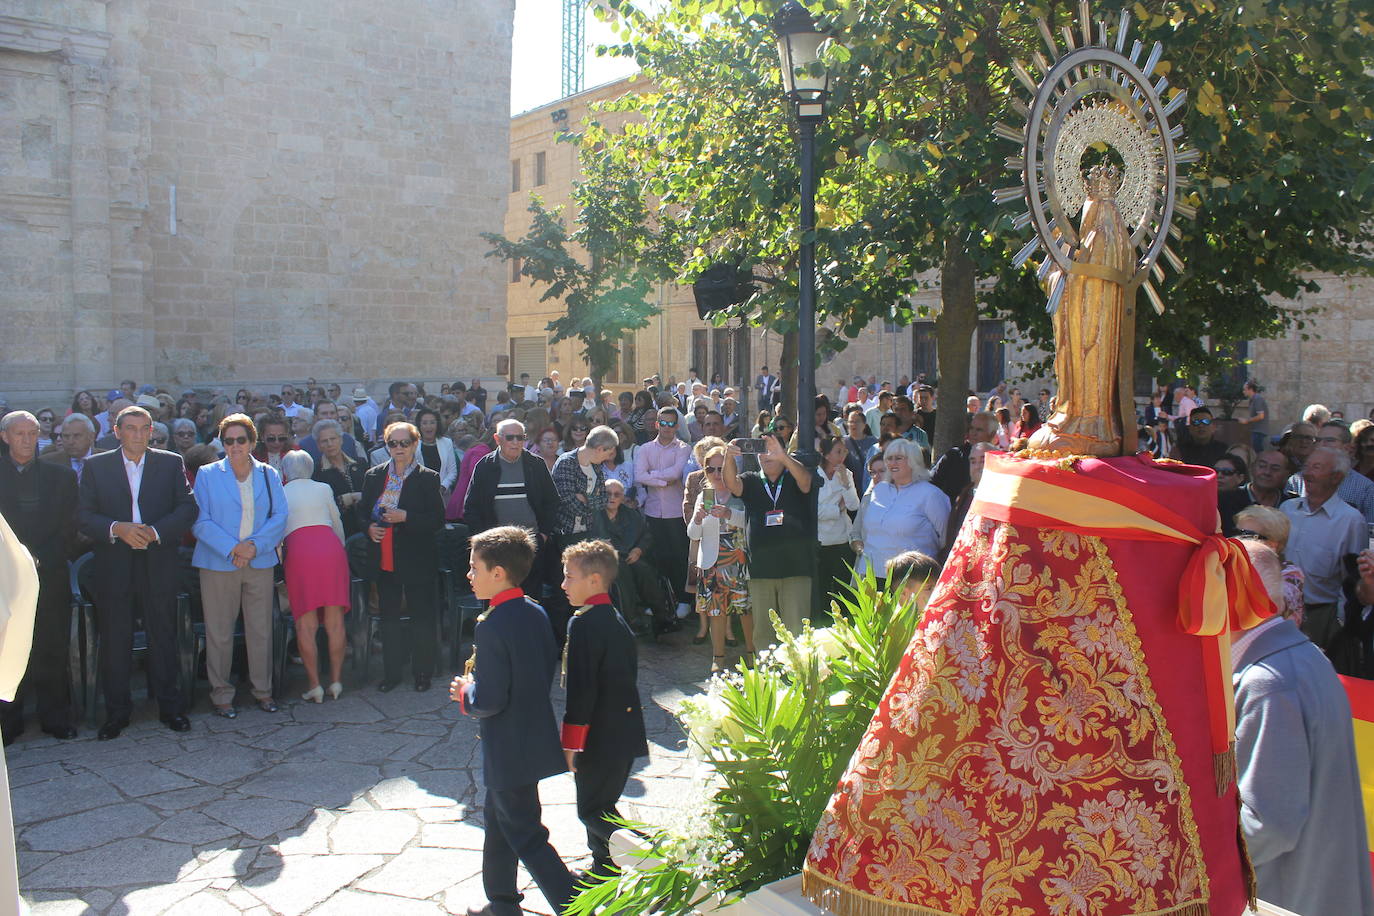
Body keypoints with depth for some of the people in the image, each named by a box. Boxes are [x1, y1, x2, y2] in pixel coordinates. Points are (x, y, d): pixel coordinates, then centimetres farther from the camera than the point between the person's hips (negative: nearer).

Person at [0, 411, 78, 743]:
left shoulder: (61, 476, 8)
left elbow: (70, 529, 4)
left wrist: (41, 560, -7)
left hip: (49, 576, 0)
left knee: (52, 651, 4)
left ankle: (56, 718, 14)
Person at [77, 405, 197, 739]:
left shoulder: (171, 463, 6)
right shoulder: (96, 466, 5)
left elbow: (187, 508, -1)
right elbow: (84, 517, -1)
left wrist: (154, 532, -15)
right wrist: (117, 529, -18)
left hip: (159, 564, 0)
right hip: (113, 565, 0)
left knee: (164, 638, 6)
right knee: (114, 642, 6)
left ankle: (170, 707, 18)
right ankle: (117, 713, 19)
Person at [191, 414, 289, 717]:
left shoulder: (269, 475, 9)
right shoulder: (207, 475, 4)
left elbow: (280, 516, 3)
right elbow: (200, 521, -4)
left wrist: (255, 545, -13)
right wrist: (231, 548, -15)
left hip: (260, 563, 2)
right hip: (219, 564, -2)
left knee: (261, 629, 6)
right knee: (219, 632, 1)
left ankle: (263, 689, 18)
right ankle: (221, 694, 13)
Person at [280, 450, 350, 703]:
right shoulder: (323, 489, 18)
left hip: (298, 550, -1)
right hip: (331, 548, 1)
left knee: (306, 625, 2)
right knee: (335, 622, 6)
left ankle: (314, 685, 1)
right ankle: (336, 681, 8)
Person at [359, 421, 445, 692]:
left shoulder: (427, 478, -6)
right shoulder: (374, 476, 6)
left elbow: (437, 519, -9)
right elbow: (362, 509, 14)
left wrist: (406, 517, -21)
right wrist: (369, 526, -7)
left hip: (418, 560, -4)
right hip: (385, 558, 4)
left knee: (422, 617, 5)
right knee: (389, 617, 12)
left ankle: (422, 673, 18)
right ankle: (391, 673, 24)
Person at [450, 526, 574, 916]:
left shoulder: (491, 627, -25)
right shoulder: (536, 613, 2)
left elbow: (489, 701, -25)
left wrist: (464, 693, -4)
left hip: (510, 750, -9)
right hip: (535, 735, 9)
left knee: (525, 835, 2)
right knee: (499, 821, 25)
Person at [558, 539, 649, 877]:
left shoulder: (583, 623, -18)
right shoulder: (617, 619, 10)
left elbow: (581, 688, -21)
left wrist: (571, 742, -15)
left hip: (599, 735, -9)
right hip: (625, 731, 9)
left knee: (593, 811, 0)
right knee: (604, 803, 20)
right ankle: (604, 870, 30)